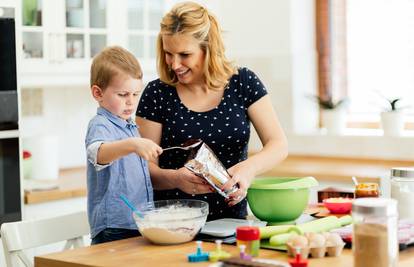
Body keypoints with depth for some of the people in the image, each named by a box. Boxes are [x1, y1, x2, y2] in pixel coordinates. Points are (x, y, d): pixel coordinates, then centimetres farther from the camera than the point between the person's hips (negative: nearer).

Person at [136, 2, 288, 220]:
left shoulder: (243, 83, 2)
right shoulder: (157, 94, -1)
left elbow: (279, 145, -1)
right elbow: (145, 166, 0)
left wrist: (249, 167, -21)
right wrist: (174, 178, -22)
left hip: (231, 217, 2)